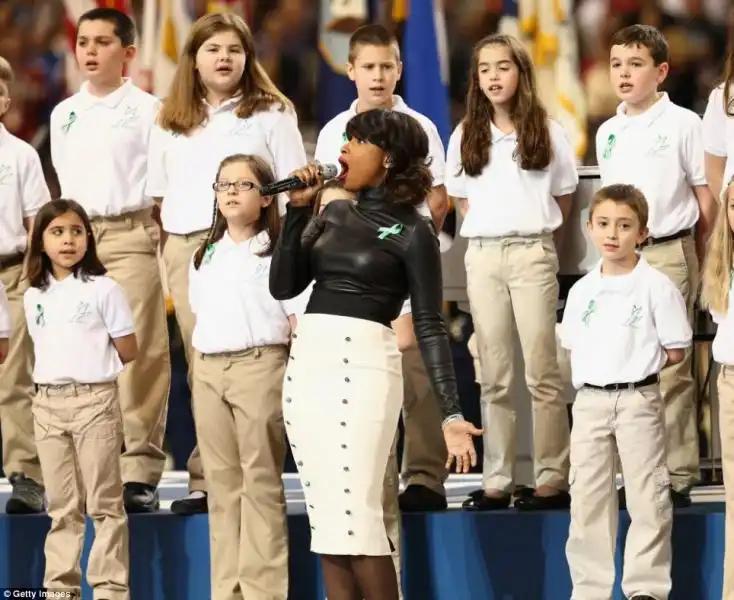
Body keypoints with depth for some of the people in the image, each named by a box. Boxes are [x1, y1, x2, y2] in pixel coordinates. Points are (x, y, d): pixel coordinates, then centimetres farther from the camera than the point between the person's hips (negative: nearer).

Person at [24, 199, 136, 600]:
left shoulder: (104, 289, -5)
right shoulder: (33, 296, 9)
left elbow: (128, 351, -3)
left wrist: (91, 365, 3)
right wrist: (62, 370, 7)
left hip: (94, 401, -5)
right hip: (48, 404, 5)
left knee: (103, 503, -1)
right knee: (61, 506, 9)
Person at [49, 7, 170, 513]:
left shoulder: (145, 110, 1)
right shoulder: (64, 115, 16)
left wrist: (152, 234, -6)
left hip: (130, 234, -5)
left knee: (138, 352, -9)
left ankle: (140, 472, -10)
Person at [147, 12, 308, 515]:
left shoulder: (271, 114, 8)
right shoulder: (171, 124, 17)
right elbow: (159, 194, 19)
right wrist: (166, 248, 9)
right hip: (186, 248, 3)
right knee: (201, 365, 1)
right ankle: (208, 480, 2)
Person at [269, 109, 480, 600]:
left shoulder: (412, 232, -2)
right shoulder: (334, 215, 16)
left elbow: (430, 325, -5)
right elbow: (284, 286, 10)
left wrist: (452, 414, -13)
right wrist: (297, 211, 3)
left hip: (360, 362, -7)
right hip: (305, 361, 7)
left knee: (354, 514, -12)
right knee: (325, 518, 5)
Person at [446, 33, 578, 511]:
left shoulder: (547, 133, 2)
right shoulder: (466, 136, 9)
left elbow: (563, 199, 8)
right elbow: (461, 198, 15)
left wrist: (535, 234, 3)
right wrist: (488, 231, 5)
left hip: (532, 253, -3)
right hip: (482, 256, 3)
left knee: (542, 371, -4)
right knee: (494, 375, 5)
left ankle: (553, 479, -3)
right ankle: (496, 482, 6)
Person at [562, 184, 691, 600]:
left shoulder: (656, 287, -6)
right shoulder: (582, 291, 7)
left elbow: (676, 350, -4)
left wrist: (636, 363, -3)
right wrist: (600, 368, 2)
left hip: (638, 399, -4)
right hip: (590, 400, 4)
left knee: (647, 496, -2)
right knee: (587, 497, 6)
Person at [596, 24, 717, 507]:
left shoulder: (682, 124, -4)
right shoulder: (609, 132, 12)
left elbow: (707, 199, -1)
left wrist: (692, 261, 2)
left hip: (668, 254, -6)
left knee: (670, 368, -7)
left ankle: (677, 477, -4)